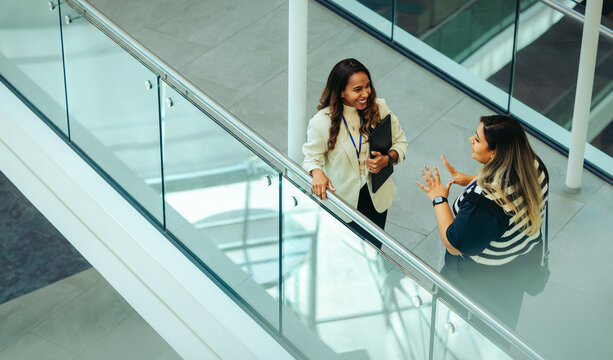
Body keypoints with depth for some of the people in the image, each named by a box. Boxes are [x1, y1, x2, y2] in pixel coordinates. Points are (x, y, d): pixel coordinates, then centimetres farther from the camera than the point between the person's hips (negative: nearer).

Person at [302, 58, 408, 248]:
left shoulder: (379, 108, -12)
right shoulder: (321, 122, -22)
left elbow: (400, 142, 0)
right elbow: (311, 158, -11)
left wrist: (387, 159, -21)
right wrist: (317, 173, -34)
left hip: (376, 196, 3)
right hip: (343, 200, -3)